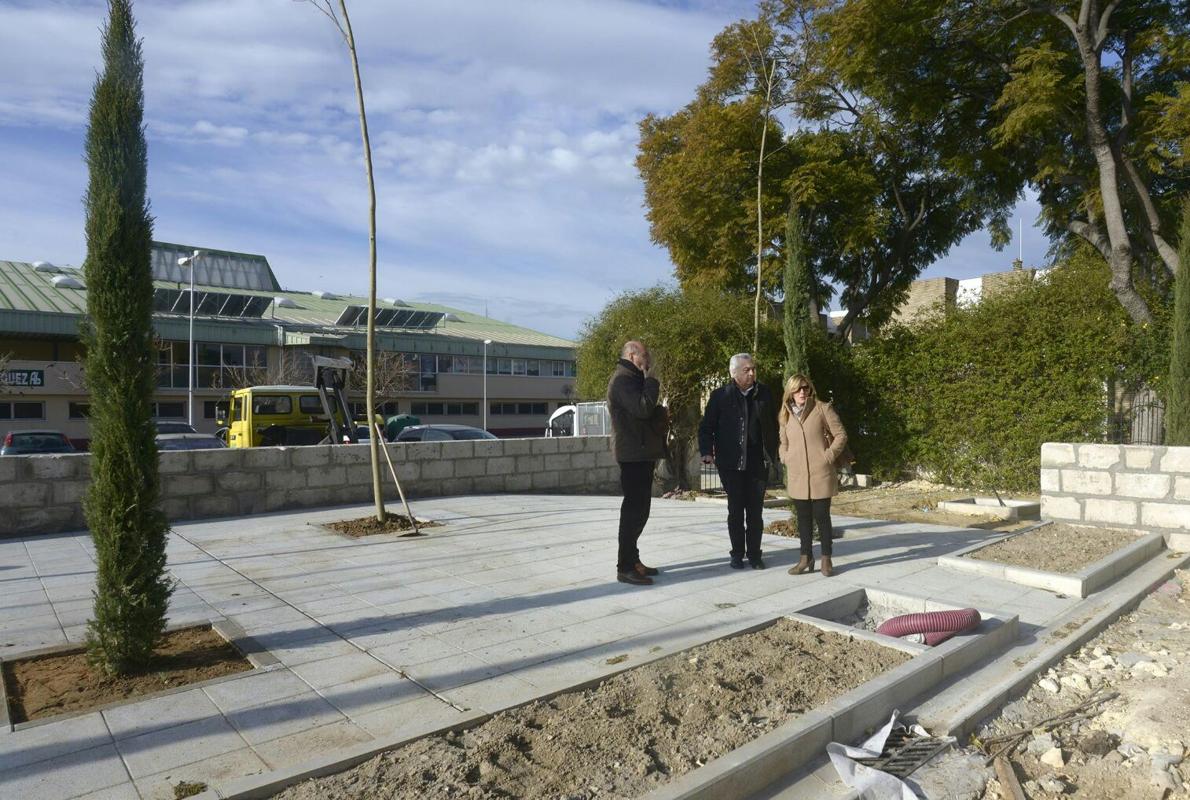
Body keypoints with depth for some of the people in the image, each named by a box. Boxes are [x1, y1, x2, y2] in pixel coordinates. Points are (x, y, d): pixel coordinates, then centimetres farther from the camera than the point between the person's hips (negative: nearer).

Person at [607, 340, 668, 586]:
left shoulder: (633, 379, 21)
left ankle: (632, 560, 22)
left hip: (642, 453, 11)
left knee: (638, 509, 14)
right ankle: (625, 568, -4)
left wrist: (661, 414, 8)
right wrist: (651, 379, -15)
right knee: (634, 510, -9)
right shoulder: (623, 379, -13)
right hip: (633, 454, -11)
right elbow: (643, 408, -26)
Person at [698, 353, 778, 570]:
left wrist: (772, 454, 4)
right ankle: (737, 554, 18)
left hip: (758, 463, 2)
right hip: (731, 463, -2)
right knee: (735, 510, 7)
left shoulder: (764, 394, 6)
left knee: (755, 511, 6)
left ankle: (754, 554, 17)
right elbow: (706, 426, 1)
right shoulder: (720, 396, -1)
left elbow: (773, 425, 10)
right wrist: (707, 452, -11)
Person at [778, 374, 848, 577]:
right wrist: (786, 458, 5)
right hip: (797, 476, 4)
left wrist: (829, 456, -9)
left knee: (821, 515, 1)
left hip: (821, 473, -4)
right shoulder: (785, 416, 10)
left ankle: (826, 560, 12)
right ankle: (806, 558, 18)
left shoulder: (822, 409, -2)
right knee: (803, 517, 9)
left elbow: (841, 435, -2)